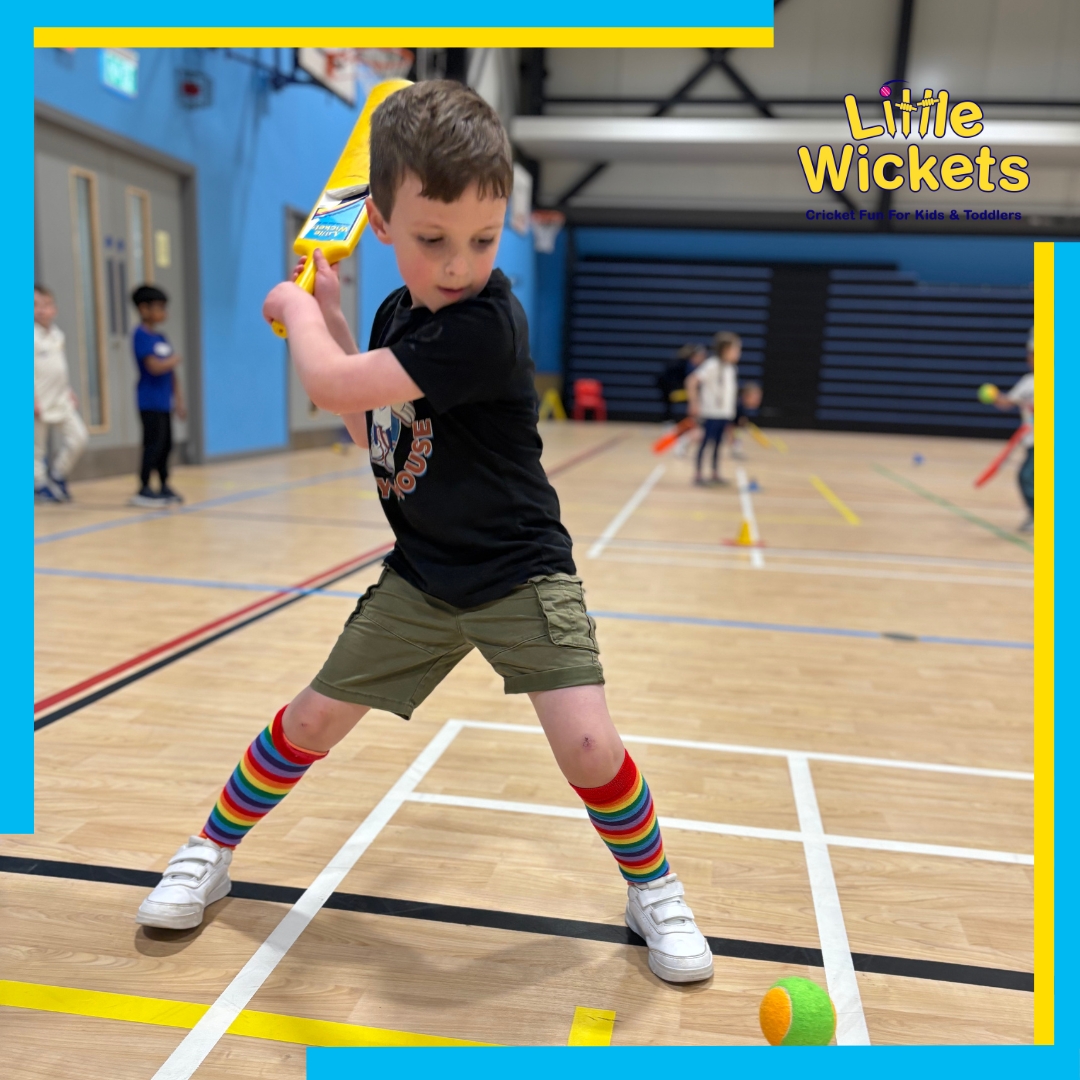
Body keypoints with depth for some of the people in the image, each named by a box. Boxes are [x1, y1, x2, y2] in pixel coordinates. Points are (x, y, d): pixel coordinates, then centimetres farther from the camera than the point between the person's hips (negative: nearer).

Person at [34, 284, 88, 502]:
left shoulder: (57, 334, 10)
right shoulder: (32, 336, -13)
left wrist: (69, 392, 18)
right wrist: (33, 399, -19)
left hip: (61, 401, 7)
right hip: (40, 402, -7)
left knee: (79, 437, 3)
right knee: (38, 447, 3)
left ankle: (58, 477, 19)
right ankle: (40, 485, 17)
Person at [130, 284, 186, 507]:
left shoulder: (161, 338, 15)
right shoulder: (141, 336, -11)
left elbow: (171, 371, 17)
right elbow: (154, 367, -22)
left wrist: (179, 400, 16)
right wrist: (175, 360, -5)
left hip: (164, 401, 8)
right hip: (150, 401, -8)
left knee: (166, 445, 12)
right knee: (154, 444, -9)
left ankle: (164, 488, 23)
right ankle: (143, 490, -4)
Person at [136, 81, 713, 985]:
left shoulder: (487, 324, -25)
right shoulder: (399, 312, 1)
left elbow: (332, 386, -26)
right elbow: (370, 430, 12)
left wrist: (296, 306, -5)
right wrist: (327, 311, 6)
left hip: (520, 576, -6)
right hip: (421, 577, 6)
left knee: (589, 747, -15)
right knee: (314, 719, 12)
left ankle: (654, 892, 14)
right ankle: (211, 854, 35)